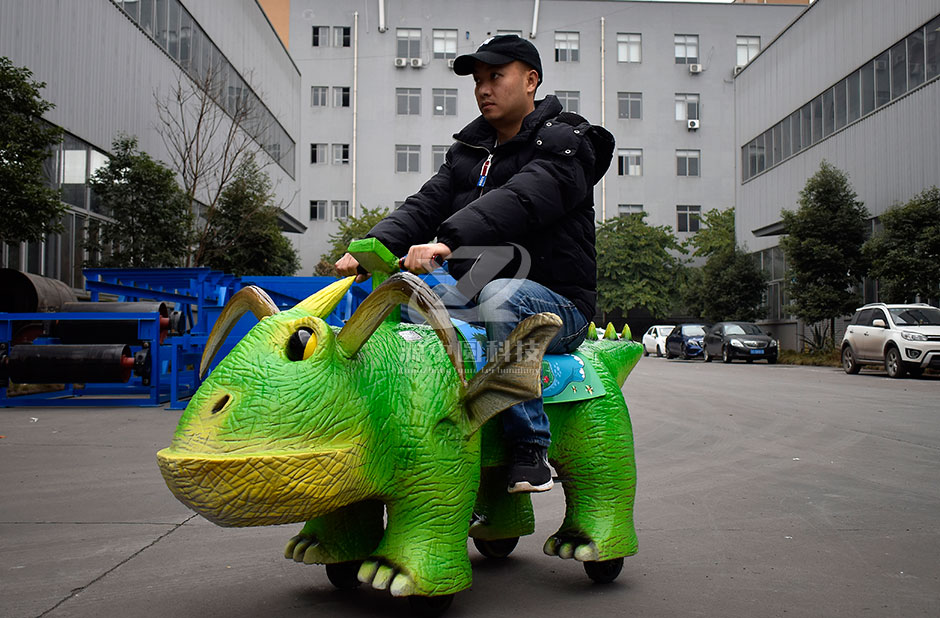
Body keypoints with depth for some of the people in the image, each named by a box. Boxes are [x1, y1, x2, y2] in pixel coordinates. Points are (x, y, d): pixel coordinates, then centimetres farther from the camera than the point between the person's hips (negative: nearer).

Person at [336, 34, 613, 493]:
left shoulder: (565, 145, -5)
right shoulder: (469, 151, 18)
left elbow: (515, 202, -25)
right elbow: (426, 205, 4)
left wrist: (446, 242, -40)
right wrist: (372, 246, -15)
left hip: (557, 304, -6)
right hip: (474, 295, 7)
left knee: (499, 297, -37)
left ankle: (530, 449, -28)